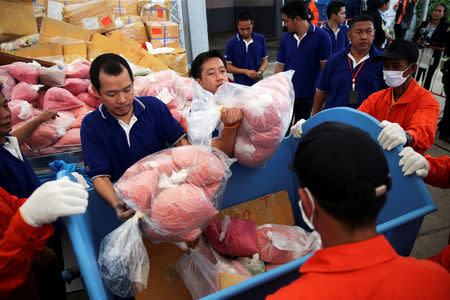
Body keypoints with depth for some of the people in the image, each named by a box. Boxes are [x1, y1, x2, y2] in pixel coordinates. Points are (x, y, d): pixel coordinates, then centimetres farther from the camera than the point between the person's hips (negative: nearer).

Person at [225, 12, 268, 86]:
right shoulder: (231, 43, -4)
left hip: (258, 83, 2)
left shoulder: (260, 39, 4)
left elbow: (265, 60, 11)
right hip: (240, 85, -2)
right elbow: (228, 67, -3)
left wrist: (260, 71, -10)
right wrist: (245, 71, -15)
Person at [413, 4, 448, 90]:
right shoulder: (424, 23, 9)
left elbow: (445, 43, -10)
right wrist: (416, 41, -9)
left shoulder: (445, 26, -3)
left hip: (432, 58, -3)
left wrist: (431, 44, -22)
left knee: (427, 80, 5)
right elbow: (415, 36, 14)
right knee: (414, 78, 5)